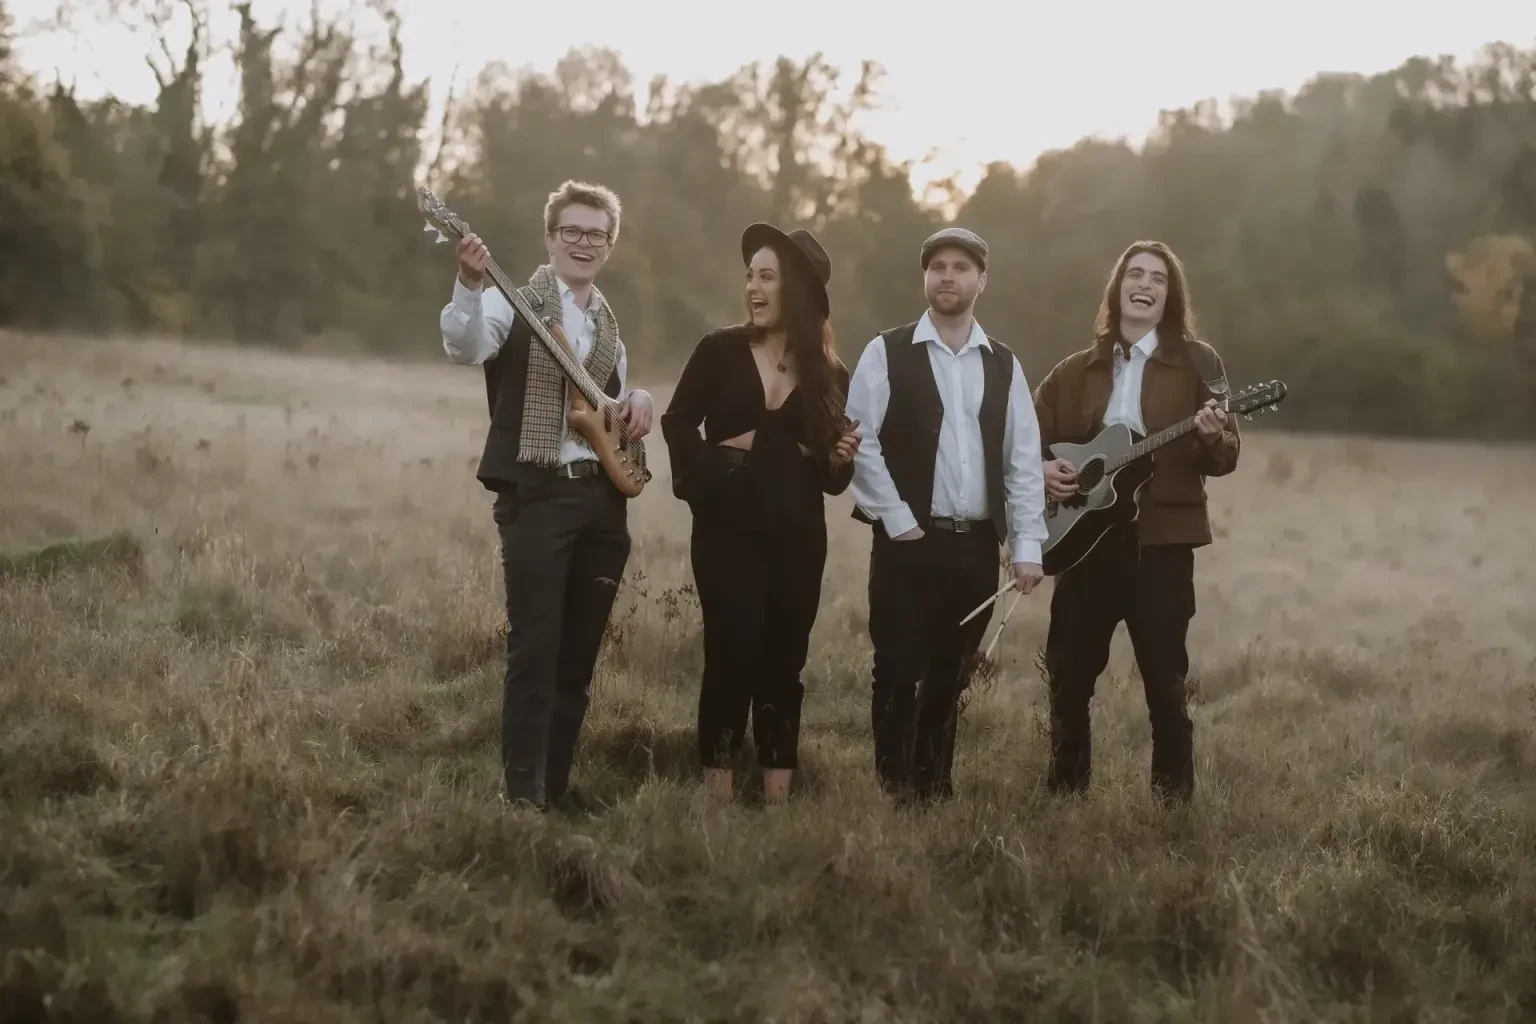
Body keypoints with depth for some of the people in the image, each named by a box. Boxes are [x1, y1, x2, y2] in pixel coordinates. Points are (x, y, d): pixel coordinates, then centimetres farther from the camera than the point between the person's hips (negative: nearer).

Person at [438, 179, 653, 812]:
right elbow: (465, 347, -23)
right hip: (536, 493, -6)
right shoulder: (514, 303, -2)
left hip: (602, 495, 6)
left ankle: (555, 782, 17)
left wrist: (639, 401, 6)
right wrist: (470, 284, -42)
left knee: (579, 650, 9)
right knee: (535, 646, -10)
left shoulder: (607, 323, 18)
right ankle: (522, 788, -5)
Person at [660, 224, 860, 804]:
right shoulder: (720, 351, 1)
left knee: (784, 662, 4)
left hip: (798, 537, 2)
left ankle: (778, 797, 8)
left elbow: (829, 479, 10)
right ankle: (718, 795, -3)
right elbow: (678, 423, 4)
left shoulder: (829, 374, 6)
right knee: (732, 654, -8)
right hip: (727, 529, -2)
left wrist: (841, 459, -10)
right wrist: (713, 470, -7)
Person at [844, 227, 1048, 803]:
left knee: (951, 675, 8)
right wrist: (897, 521, -11)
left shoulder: (1003, 365, 10)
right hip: (908, 540, -3)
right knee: (899, 671, -3)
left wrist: (1027, 545, 0)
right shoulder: (887, 353, -1)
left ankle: (934, 786, 18)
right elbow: (860, 441, -6)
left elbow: (1024, 458, 8)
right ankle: (894, 789, 6)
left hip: (977, 544, 3)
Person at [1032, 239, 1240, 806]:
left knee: (1165, 680, -1)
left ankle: (1174, 797, 10)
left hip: (1160, 540, -3)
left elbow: (1224, 458, -2)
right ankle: (1065, 789, 19)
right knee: (1068, 675, 5)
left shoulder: (1196, 362, 2)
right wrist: (1042, 469, -6)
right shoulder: (1075, 371, 10)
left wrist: (1213, 436, -24)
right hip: (1083, 536, 3)